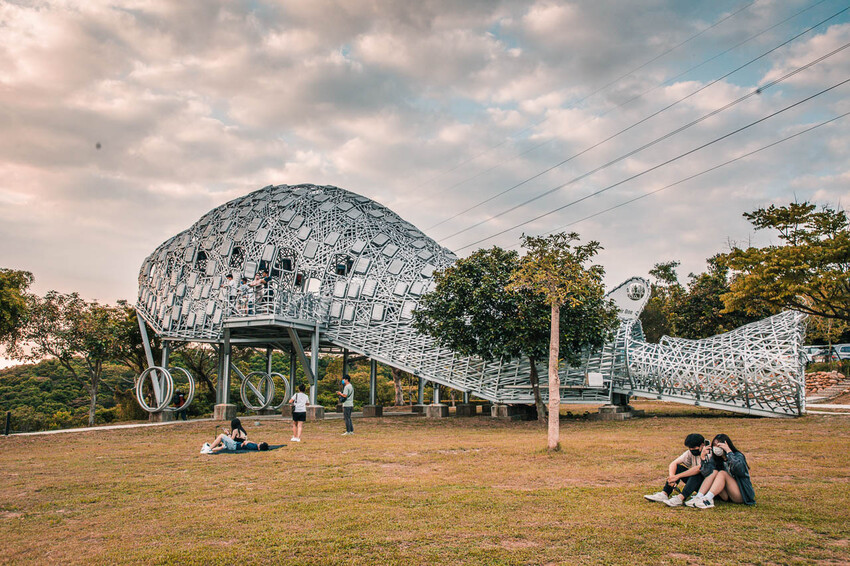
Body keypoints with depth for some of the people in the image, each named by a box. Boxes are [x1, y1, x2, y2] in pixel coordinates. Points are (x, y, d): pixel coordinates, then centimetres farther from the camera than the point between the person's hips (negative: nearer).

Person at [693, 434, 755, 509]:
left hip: (742, 494, -5)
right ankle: (700, 496, -38)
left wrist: (728, 451, -30)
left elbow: (739, 470, -31)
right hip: (726, 495, 5)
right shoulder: (715, 459, 6)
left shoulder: (738, 456, -8)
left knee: (722, 473, -26)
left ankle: (707, 499, -44)